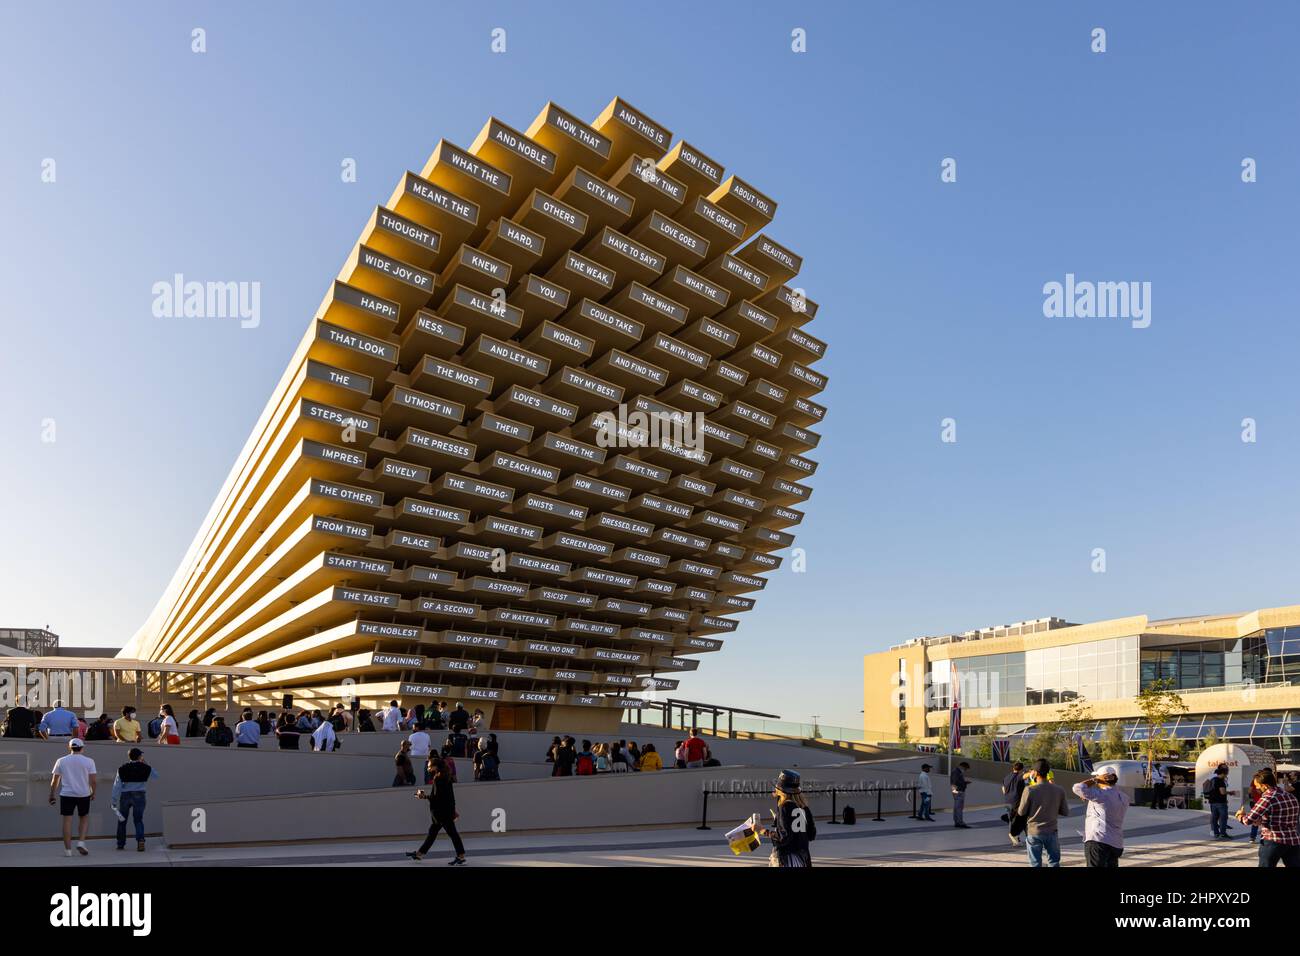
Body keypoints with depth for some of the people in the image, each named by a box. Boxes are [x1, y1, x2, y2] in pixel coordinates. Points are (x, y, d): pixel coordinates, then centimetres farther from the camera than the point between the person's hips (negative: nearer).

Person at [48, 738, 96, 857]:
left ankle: (67, 850, 5)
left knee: (67, 821, 4)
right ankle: (81, 842, 2)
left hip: (66, 794, 0)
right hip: (84, 794, 0)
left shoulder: (61, 761, 3)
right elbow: (93, 781, -3)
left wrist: (52, 795, 15)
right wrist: (93, 793, 11)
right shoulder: (89, 761, -1)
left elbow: (54, 781, 5)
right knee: (84, 818, 16)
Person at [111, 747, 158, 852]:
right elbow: (156, 776, 16)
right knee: (138, 820, 3)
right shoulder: (146, 768, -2)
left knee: (122, 820, 14)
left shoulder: (122, 769, 0)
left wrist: (114, 801, 2)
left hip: (125, 796, 1)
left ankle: (121, 844, 19)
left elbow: (117, 786, -2)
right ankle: (140, 840, -16)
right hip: (139, 795, -1)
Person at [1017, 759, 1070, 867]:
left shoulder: (1030, 790, -15)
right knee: (1054, 862, 15)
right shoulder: (1059, 790, -6)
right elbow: (1065, 812, 2)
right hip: (1052, 831, 2)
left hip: (1033, 832, -2)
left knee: (1035, 864, 7)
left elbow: (1021, 812, -8)